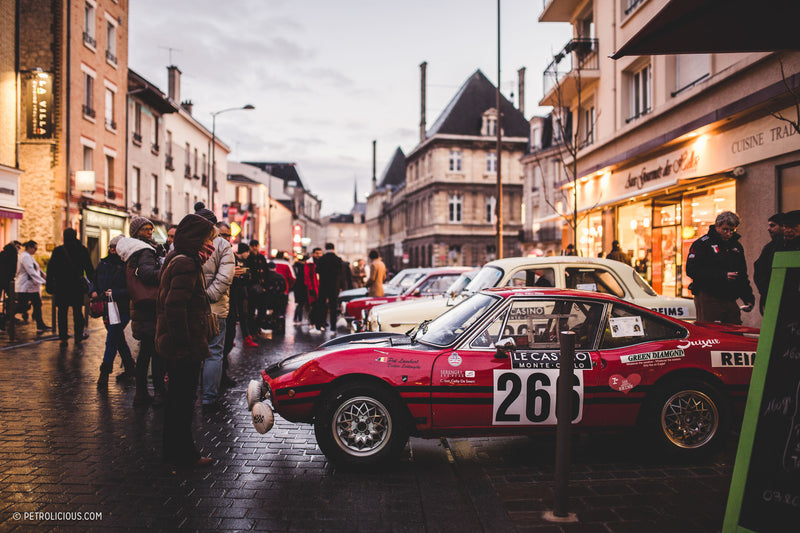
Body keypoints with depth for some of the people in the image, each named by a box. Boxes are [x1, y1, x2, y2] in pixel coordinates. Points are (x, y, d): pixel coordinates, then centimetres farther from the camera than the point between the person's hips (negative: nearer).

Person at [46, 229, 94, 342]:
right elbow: (90, 270, 1)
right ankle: (78, 336, 15)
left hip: (61, 286, 0)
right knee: (78, 311, 8)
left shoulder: (58, 251, -1)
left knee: (62, 311, 7)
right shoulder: (82, 250, -1)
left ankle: (63, 337, 8)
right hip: (77, 286, 0)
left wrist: (49, 286, 6)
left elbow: (50, 270, 1)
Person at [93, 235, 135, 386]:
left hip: (122, 309, -7)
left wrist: (114, 293, -22)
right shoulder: (102, 263, 10)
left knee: (111, 339, -8)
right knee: (119, 339, 15)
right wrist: (94, 291, 3)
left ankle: (105, 372, 1)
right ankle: (130, 368, 27)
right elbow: (95, 280, 22)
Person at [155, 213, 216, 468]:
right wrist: (185, 343, -23)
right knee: (184, 400, 1)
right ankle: (184, 454, 14)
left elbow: (165, 302, 18)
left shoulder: (175, 261, 13)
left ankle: (173, 450, 32)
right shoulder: (186, 265, -20)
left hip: (171, 344, 10)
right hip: (185, 349, -10)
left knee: (177, 398, 19)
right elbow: (175, 308, -27)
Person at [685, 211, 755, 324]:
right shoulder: (702, 244, -5)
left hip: (730, 301, 7)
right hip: (708, 300, -6)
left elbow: (743, 276, 25)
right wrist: (722, 276, -20)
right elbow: (691, 271, -16)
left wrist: (749, 299, 12)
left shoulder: (737, 246, 18)